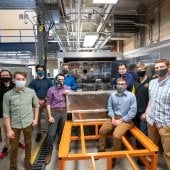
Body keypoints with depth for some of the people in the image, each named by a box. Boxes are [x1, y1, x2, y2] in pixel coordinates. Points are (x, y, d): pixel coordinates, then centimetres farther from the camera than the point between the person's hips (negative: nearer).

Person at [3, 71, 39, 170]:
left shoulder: (31, 92, -7)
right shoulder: (7, 95, -11)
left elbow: (36, 105, 7)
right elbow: (6, 113, -7)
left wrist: (35, 119, 2)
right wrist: (9, 129, -8)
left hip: (28, 123, 1)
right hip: (14, 125, -1)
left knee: (28, 143, 19)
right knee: (13, 147, 13)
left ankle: (27, 161, 43)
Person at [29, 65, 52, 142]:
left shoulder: (48, 81, 4)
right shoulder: (33, 81, 6)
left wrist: (44, 100, -10)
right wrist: (38, 100, -11)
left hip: (46, 102, -1)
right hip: (37, 102, 1)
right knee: (37, 118, 8)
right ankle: (38, 133, 23)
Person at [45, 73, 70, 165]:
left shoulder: (67, 88, 9)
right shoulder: (51, 89, -1)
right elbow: (48, 103, -4)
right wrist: (49, 116, -11)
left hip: (64, 111, 3)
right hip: (54, 112, -2)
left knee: (62, 132, 12)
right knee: (51, 133, -4)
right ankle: (49, 152, 14)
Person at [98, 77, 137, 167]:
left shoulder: (131, 95, -12)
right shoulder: (112, 94, 1)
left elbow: (133, 111, -13)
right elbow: (110, 107, 7)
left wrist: (121, 120, -15)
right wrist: (113, 118, -8)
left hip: (125, 120, -5)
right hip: (114, 118, 5)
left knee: (116, 135, -24)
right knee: (102, 131, -3)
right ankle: (101, 150, 21)